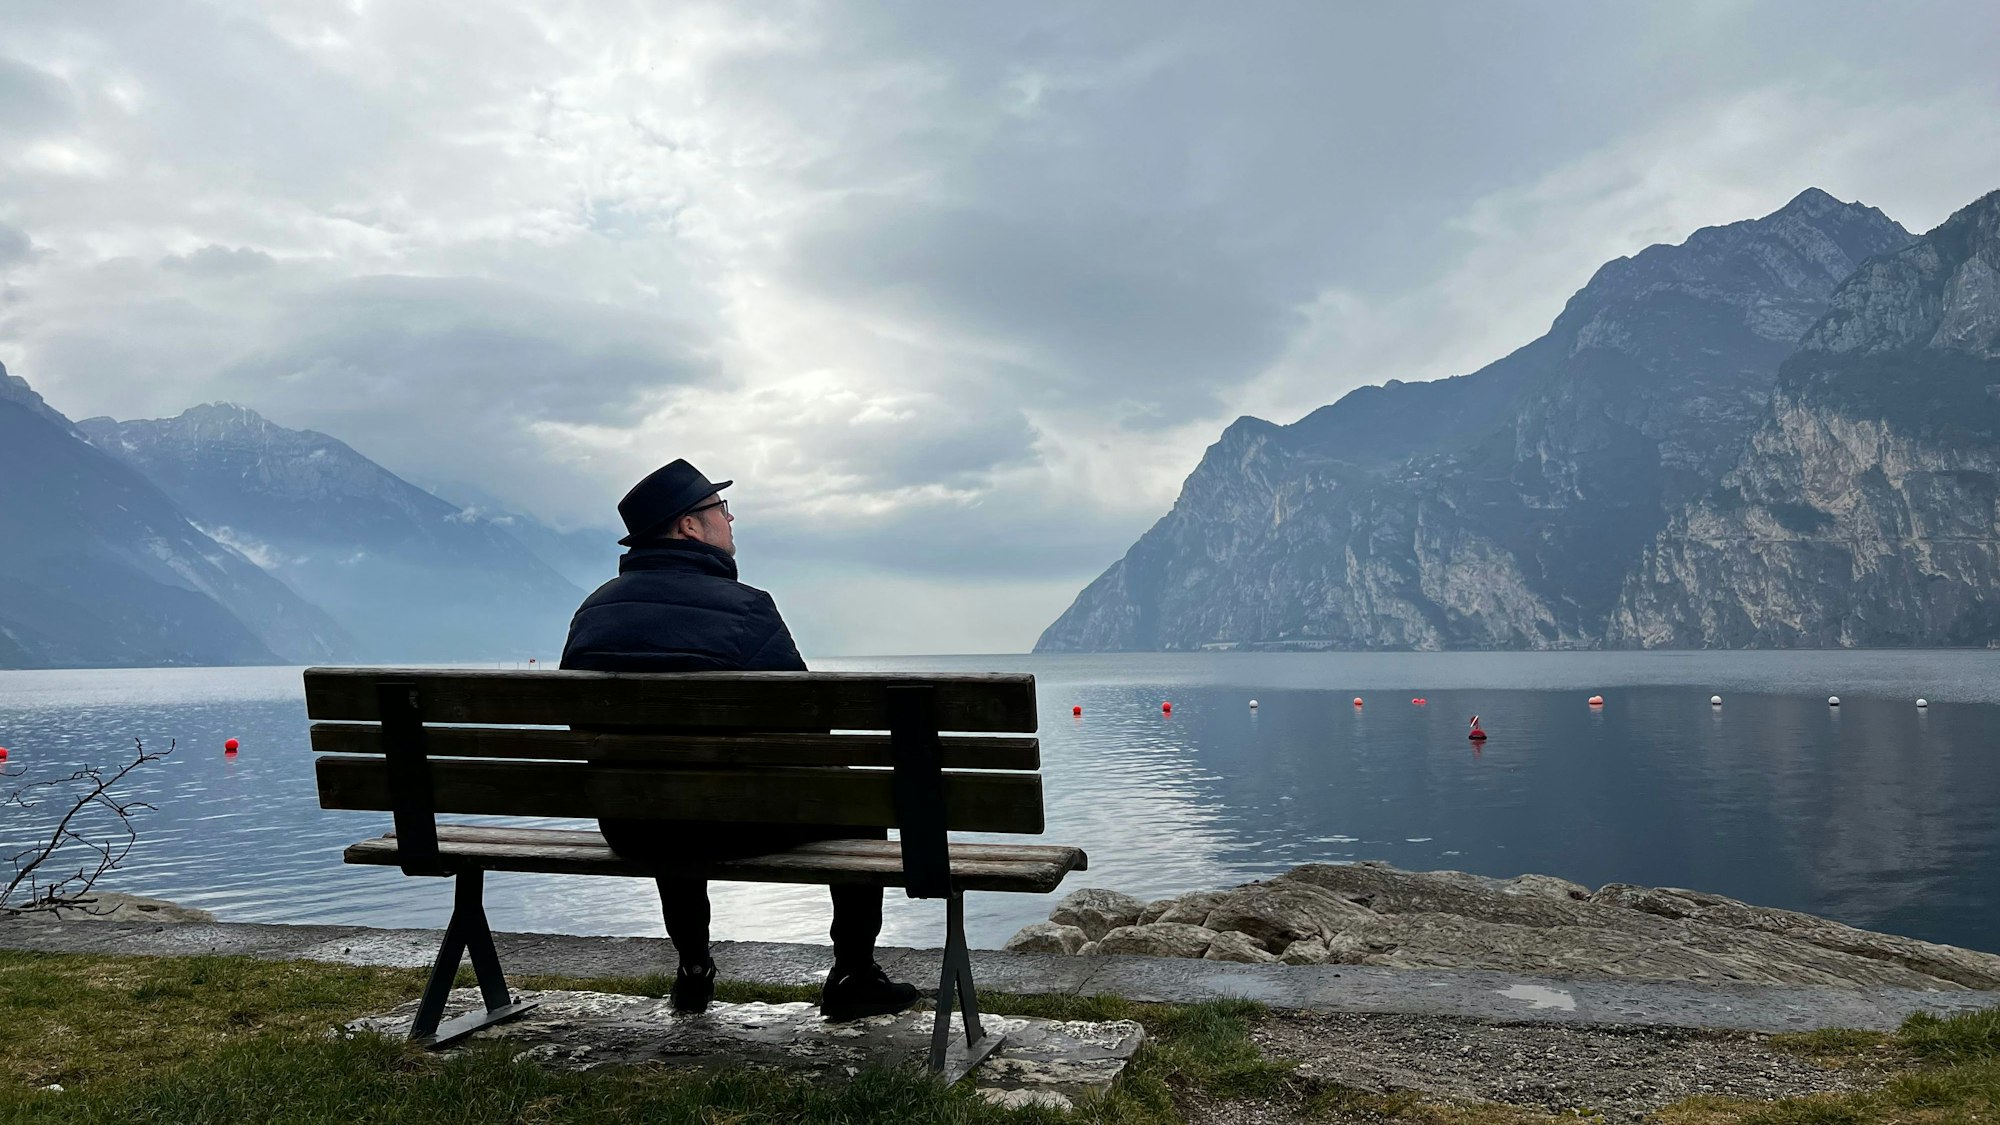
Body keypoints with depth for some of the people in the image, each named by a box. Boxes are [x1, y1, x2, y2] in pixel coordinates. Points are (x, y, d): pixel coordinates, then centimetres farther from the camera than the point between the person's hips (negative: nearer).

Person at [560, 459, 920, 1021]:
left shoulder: (593, 608, 4)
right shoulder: (745, 608, -14)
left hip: (625, 828, 6)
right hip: (734, 827, -6)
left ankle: (693, 970, 45)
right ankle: (853, 977, 23)